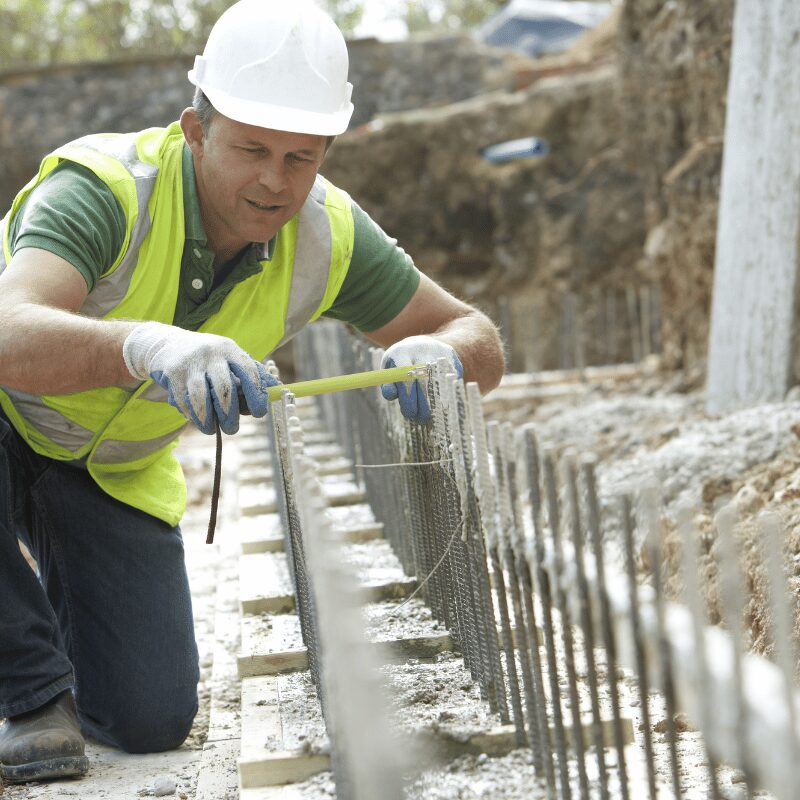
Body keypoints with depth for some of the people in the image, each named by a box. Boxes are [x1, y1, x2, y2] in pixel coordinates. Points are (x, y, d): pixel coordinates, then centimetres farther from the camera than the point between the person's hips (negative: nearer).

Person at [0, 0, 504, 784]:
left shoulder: (328, 234, -19)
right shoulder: (104, 188, -36)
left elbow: (478, 339, -13)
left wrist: (439, 352, -39)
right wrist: (144, 346, -75)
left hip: (116, 470, 4)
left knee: (151, 720, -5)